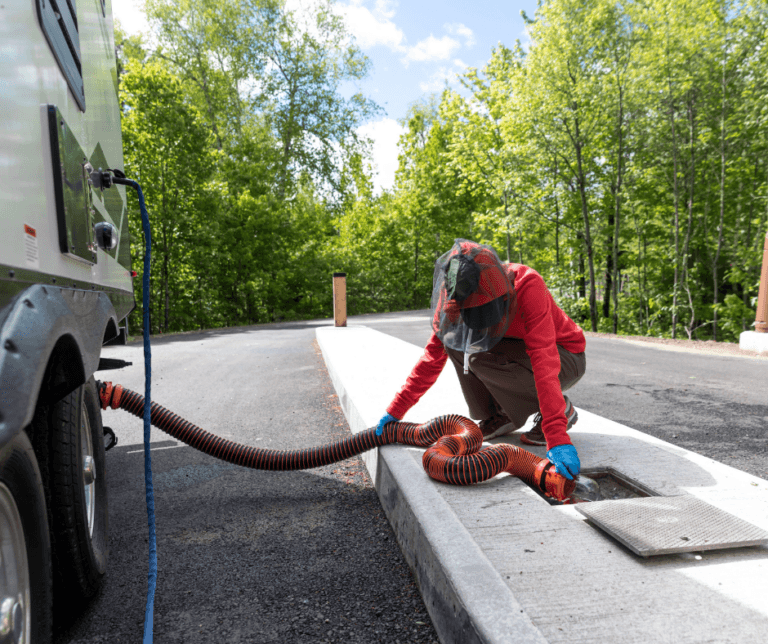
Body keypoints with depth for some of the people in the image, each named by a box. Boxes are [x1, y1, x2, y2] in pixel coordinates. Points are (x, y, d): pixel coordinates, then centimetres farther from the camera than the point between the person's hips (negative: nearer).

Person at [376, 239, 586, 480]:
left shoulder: (528, 285, -33)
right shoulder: (459, 301, -16)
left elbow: (544, 361, -40)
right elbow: (433, 355, -11)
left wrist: (557, 438, -46)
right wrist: (396, 410, -14)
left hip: (566, 359, -5)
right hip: (516, 351, 5)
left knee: (483, 358, -29)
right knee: (455, 341, -17)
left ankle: (561, 409, -7)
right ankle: (499, 415, 1)